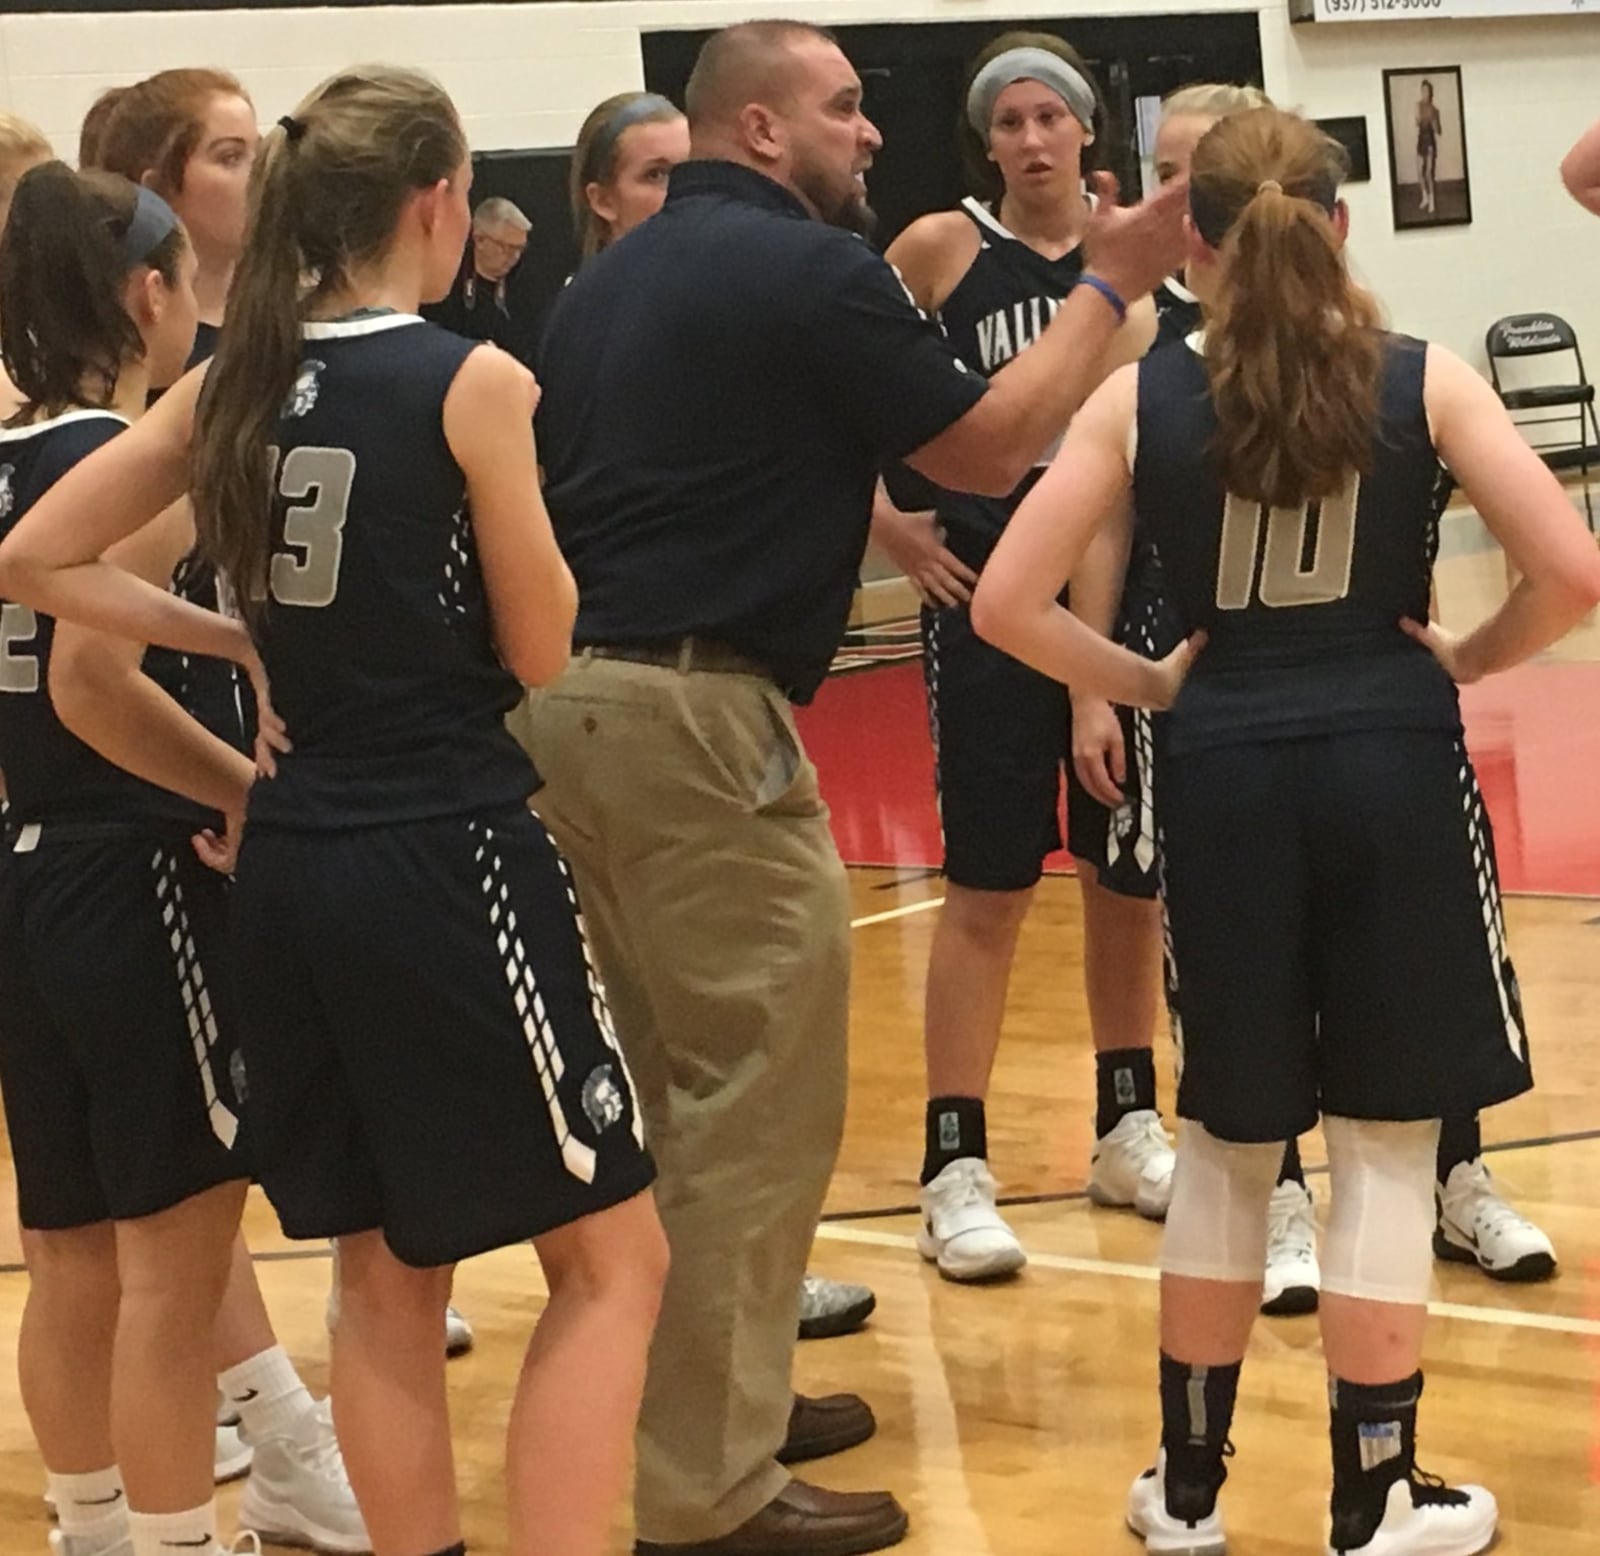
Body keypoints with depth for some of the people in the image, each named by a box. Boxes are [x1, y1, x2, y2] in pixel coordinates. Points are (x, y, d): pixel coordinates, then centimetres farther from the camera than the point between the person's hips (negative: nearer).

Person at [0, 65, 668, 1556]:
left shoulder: (233, 382, 5)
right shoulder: (471, 384, -12)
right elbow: (546, 654, -7)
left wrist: (239, 641, 9)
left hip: (293, 866, 7)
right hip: (452, 859, -7)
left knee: (383, 1274, 17)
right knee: (610, 1255, 4)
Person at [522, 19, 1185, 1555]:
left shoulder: (608, 277, 17)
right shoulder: (810, 269, -8)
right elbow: (989, 451, 0)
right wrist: (1113, 284, 10)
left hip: (573, 696, 9)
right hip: (692, 711, -9)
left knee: (683, 1082, 20)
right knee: (759, 1098, -3)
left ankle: (711, 1401, 30)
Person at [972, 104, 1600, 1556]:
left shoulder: (1142, 399, 0)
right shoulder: (1424, 382, -3)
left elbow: (1006, 603, -5)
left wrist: (1147, 680, 6)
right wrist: (1466, 657, 4)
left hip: (1225, 780, 2)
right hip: (1392, 769, -2)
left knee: (1229, 1139, 16)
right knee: (1385, 1143, 7)